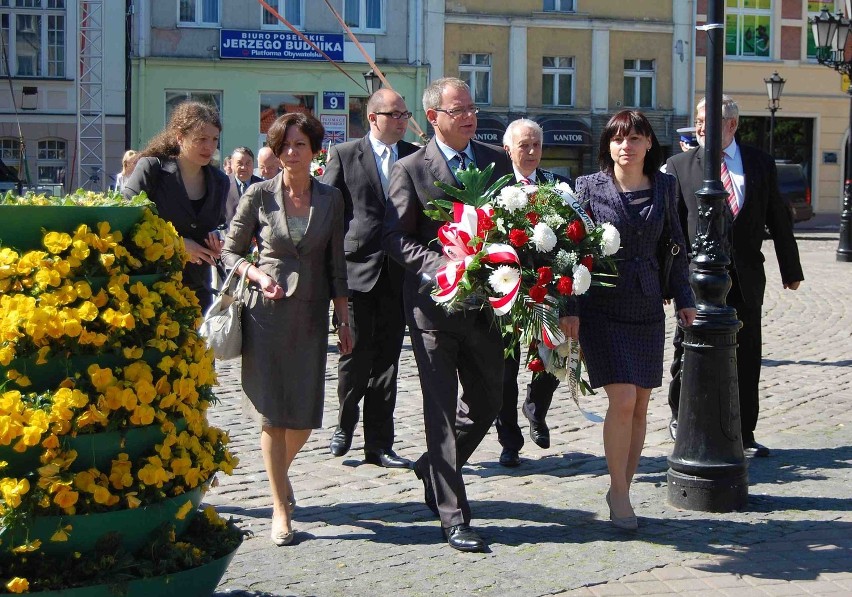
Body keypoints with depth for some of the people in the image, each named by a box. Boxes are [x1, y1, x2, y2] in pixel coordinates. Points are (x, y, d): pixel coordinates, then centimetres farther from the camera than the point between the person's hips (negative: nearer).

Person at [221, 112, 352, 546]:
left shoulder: (330, 199, 6)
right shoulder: (259, 195, -1)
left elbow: (336, 266, 9)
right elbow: (230, 251, 4)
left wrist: (344, 320, 8)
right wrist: (257, 275, -14)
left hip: (311, 315, 2)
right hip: (267, 313, -2)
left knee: (305, 416, 2)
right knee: (273, 413, -3)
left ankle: (280, 471, 34)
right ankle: (280, 509, 7)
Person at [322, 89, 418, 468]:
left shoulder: (416, 157, 8)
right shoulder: (344, 155, 2)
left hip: (398, 274, 2)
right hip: (357, 269, -2)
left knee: (387, 359, 6)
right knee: (355, 356, 3)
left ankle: (378, 444, 14)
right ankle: (345, 425, 27)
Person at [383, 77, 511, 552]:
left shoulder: (498, 161, 8)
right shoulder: (410, 169, -4)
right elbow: (396, 237, -7)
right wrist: (438, 266, -22)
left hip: (485, 302, 5)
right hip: (433, 303, -4)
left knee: (487, 402, 12)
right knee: (442, 410, 0)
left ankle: (434, 468, 38)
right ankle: (453, 516, 6)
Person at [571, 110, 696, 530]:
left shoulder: (664, 187, 6)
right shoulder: (589, 187, -3)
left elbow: (674, 246, 14)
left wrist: (684, 299, 12)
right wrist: (569, 309, -7)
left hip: (647, 306, 4)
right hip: (603, 307, -4)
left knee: (640, 406, 5)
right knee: (623, 401, -12)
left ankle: (622, 489, 19)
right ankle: (618, 491, 5)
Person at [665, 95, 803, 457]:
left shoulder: (761, 164, 6)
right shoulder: (680, 166, 1)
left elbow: (778, 219, 11)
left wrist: (791, 269, 15)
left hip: (745, 277, 2)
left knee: (746, 359, 5)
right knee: (688, 350, 9)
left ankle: (743, 436, 15)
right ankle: (680, 415, 32)